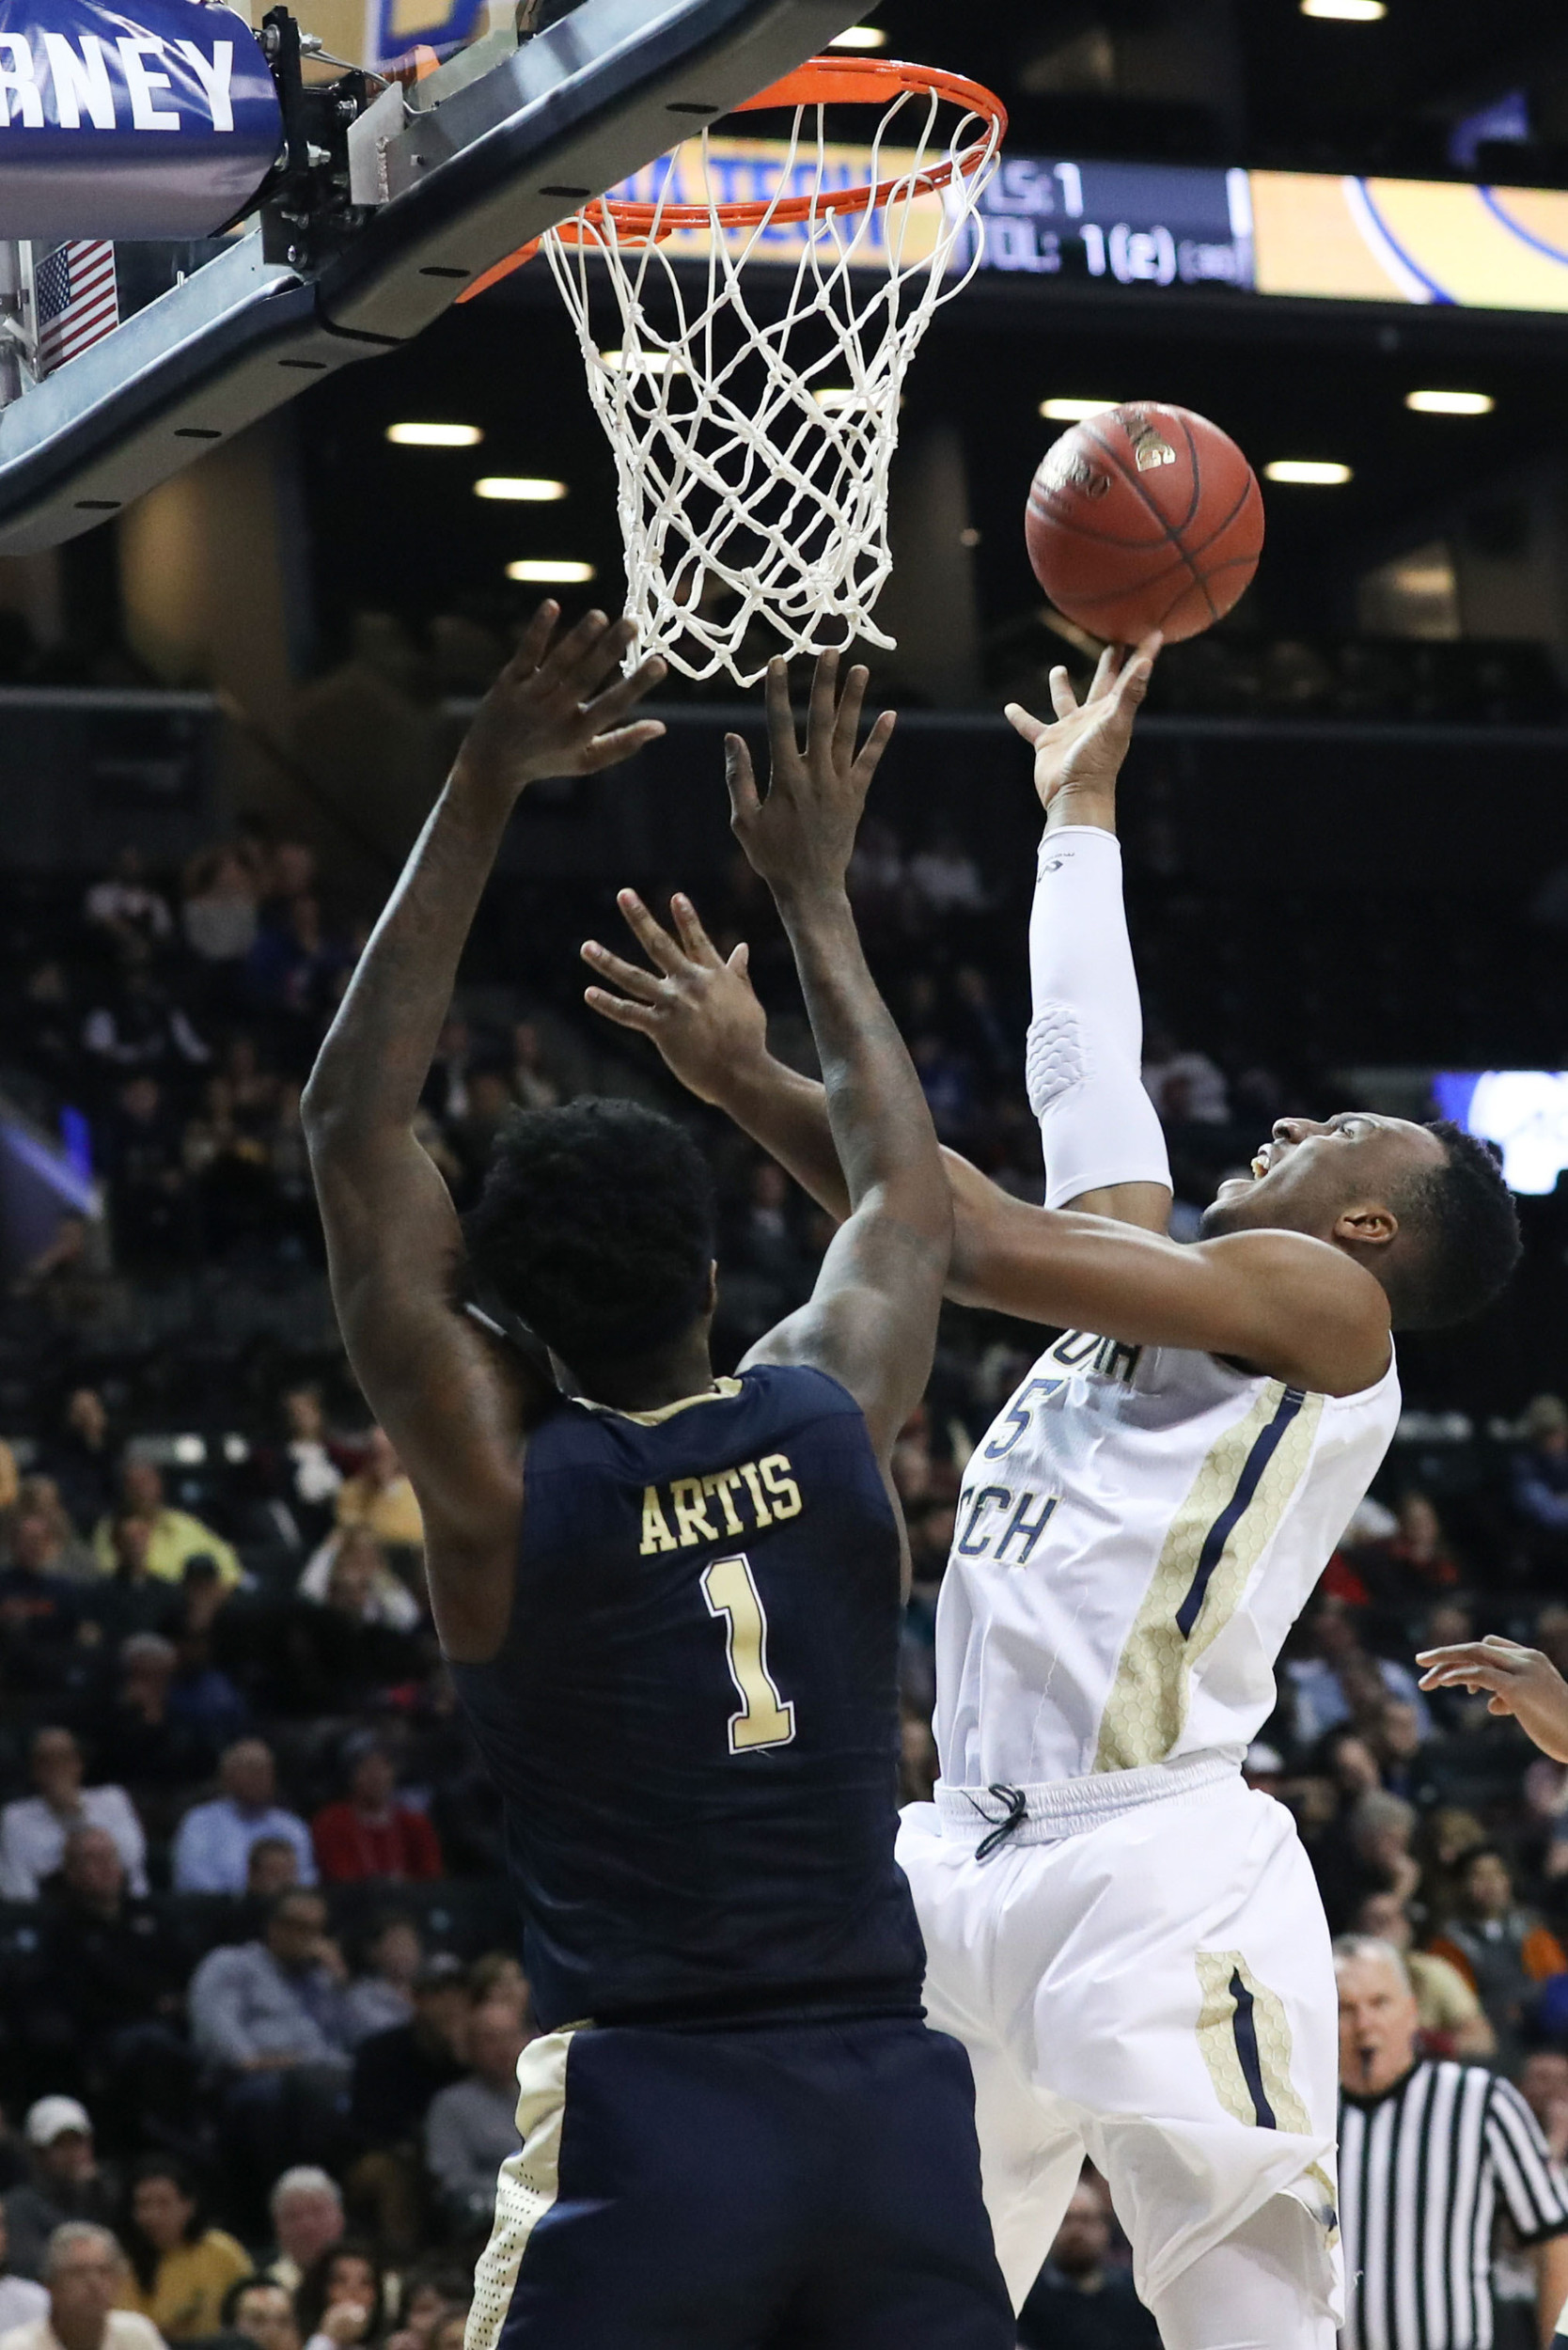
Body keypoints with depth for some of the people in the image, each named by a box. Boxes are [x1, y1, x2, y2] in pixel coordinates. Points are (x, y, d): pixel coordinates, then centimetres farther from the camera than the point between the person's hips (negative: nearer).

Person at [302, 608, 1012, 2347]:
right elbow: (906, 1186, 27)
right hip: (891, 2095, 4)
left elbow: (352, 1126, 4)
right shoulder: (834, 1415, 6)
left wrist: (482, 791, 5)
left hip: (647, 2111, -3)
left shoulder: (495, 1478, -2)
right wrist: (813, 892, 36)